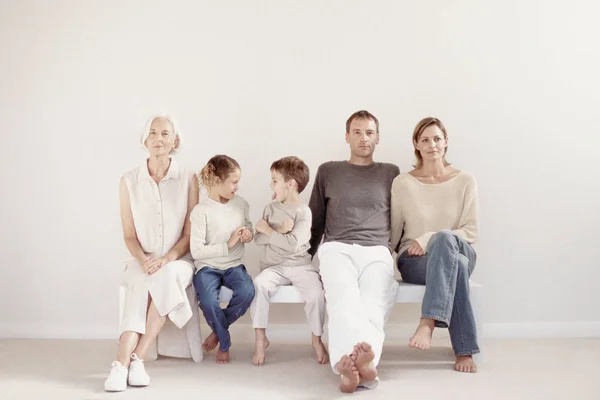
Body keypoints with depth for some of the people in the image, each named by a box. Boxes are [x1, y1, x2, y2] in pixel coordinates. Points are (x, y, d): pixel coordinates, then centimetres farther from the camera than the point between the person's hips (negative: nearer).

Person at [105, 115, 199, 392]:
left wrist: (166, 259, -19)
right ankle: (128, 362, -37)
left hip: (178, 260, 0)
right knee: (143, 282, -34)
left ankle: (124, 363, -30)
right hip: (141, 260, 1)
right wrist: (143, 260, -18)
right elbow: (129, 235, 2)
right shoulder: (129, 181, 2)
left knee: (165, 277, -35)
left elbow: (190, 234, -2)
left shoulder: (188, 180, 0)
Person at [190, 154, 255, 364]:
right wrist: (228, 244, -21)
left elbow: (248, 227, 21)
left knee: (247, 291, -29)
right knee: (208, 301, -32)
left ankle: (218, 330, 0)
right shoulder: (201, 211, -13)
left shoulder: (241, 204, 3)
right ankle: (225, 343, 1)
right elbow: (197, 251, -16)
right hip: (208, 267, -4)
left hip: (234, 265, 4)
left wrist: (249, 233, -4)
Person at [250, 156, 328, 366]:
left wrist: (269, 230, -10)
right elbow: (258, 239, 1)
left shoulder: (303, 212, -6)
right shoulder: (271, 208, 9)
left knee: (316, 293, -26)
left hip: (299, 265, -2)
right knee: (259, 285, -28)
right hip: (273, 267, 3)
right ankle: (260, 338, -15)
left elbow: (293, 244, -19)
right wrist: (279, 231, -14)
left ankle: (317, 340, -1)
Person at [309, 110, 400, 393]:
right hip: (337, 249, -1)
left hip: (376, 252, 1)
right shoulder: (328, 171, 21)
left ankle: (349, 363, -54)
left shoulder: (390, 173, 21)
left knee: (374, 305, -33)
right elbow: (315, 222, 26)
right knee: (344, 300, -35)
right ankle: (362, 361, -57)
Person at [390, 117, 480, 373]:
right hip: (414, 261, -1)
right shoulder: (403, 183, 5)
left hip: (458, 252, 1)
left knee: (445, 238, -39)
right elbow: (394, 232, 10)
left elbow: (470, 232, 0)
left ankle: (428, 322, -46)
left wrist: (430, 239, -14)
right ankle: (465, 350, -34)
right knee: (457, 265, -38)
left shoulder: (465, 181, 5)